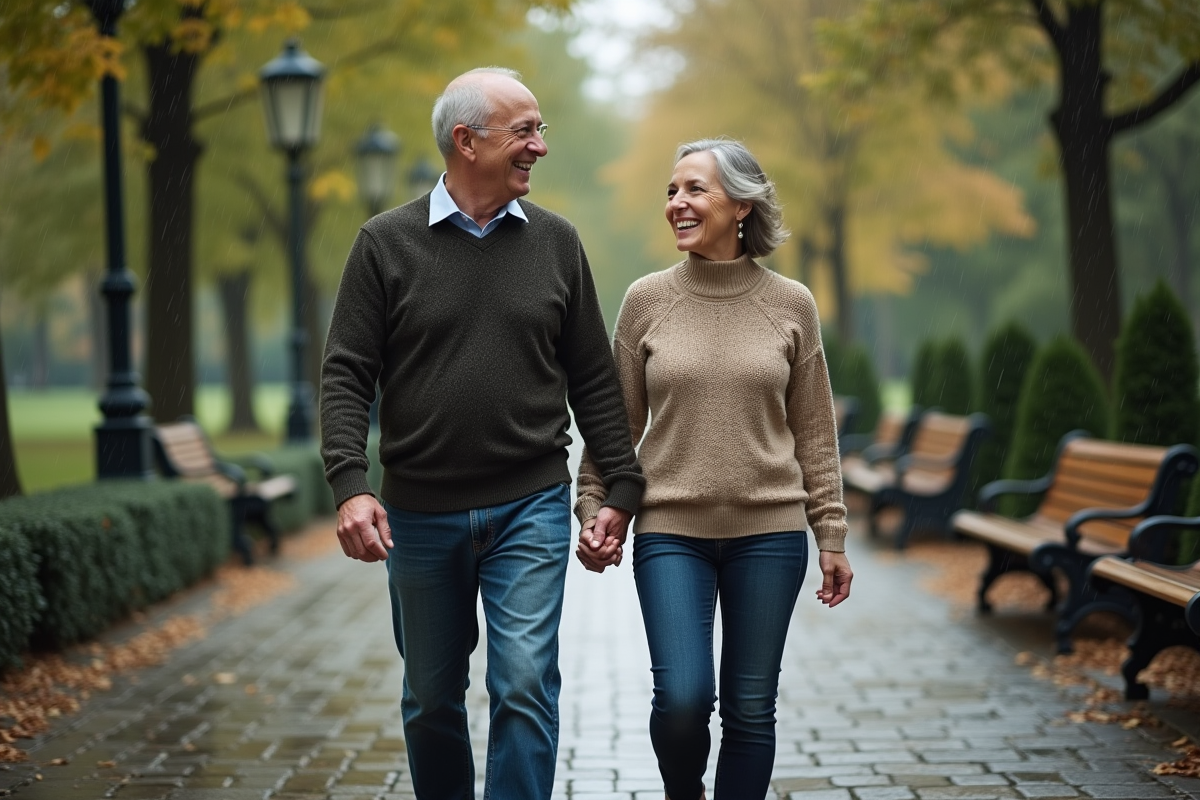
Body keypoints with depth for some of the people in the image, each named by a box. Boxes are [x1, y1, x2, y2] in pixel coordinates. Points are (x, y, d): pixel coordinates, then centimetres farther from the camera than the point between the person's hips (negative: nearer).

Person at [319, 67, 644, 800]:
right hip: (419, 513, 0)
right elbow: (347, 376, -3)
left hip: (531, 508, 0)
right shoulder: (388, 243, -1)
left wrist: (622, 488, 3)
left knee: (525, 683, -11)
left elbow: (594, 380, 7)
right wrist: (350, 485, -16)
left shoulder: (556, 242, 4)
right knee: (431, 698, 12)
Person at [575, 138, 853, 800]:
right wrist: (593, 511, -2)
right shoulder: (646, 300, 2)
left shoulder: (791, 305, 3)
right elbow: (616, 423, 7)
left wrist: (832, 536, 5)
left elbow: (813, 434, 6)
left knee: (751, 710, 4)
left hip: (769, 533, 1)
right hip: (671, 531, -1)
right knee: (682, 697, -12)